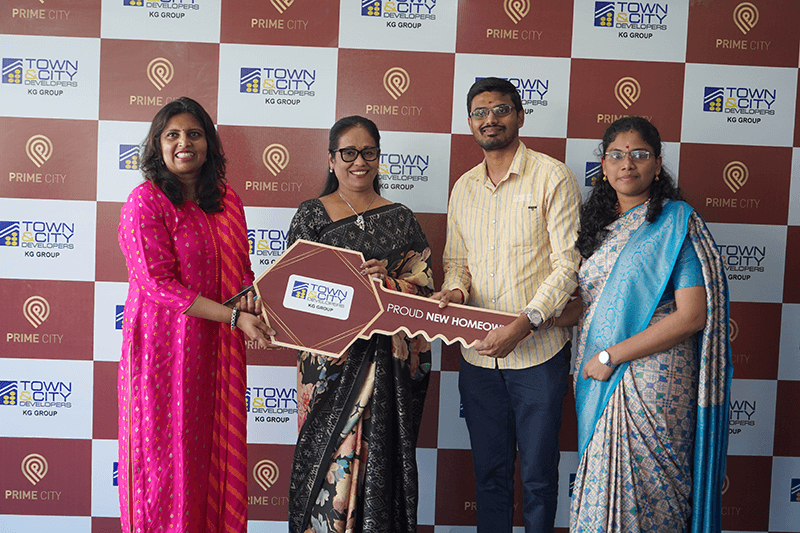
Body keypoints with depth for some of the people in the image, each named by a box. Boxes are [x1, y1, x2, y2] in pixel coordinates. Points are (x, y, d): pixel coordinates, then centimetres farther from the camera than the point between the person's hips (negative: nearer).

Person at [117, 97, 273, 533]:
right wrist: (234, 317, -19)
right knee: (169, 455, 3)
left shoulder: (226, 200, 10)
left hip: (217, 350, 6)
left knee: (219, 453, 10)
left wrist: (254, 299, -7)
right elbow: (157, 284, -16)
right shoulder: (146, 201, -9)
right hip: (165, 348, -5)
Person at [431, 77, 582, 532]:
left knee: (538, 476, 7)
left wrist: (523, 324, -22)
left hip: (538, 353, -4)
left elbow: (568, 266, -11)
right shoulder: (464, 188, 11)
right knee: (489, 471, 15)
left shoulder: (552, 177, -6)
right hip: (478, 354, 5)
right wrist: (455, 290, -6)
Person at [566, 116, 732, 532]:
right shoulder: (602, 225, 11)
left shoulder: (677, 222, -9)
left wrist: (612, 356, -16)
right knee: (602, 486, 13)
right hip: (600, 382, 6)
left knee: (643, 487, 2)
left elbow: (692, 316, -17)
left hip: (652, 381, -6)